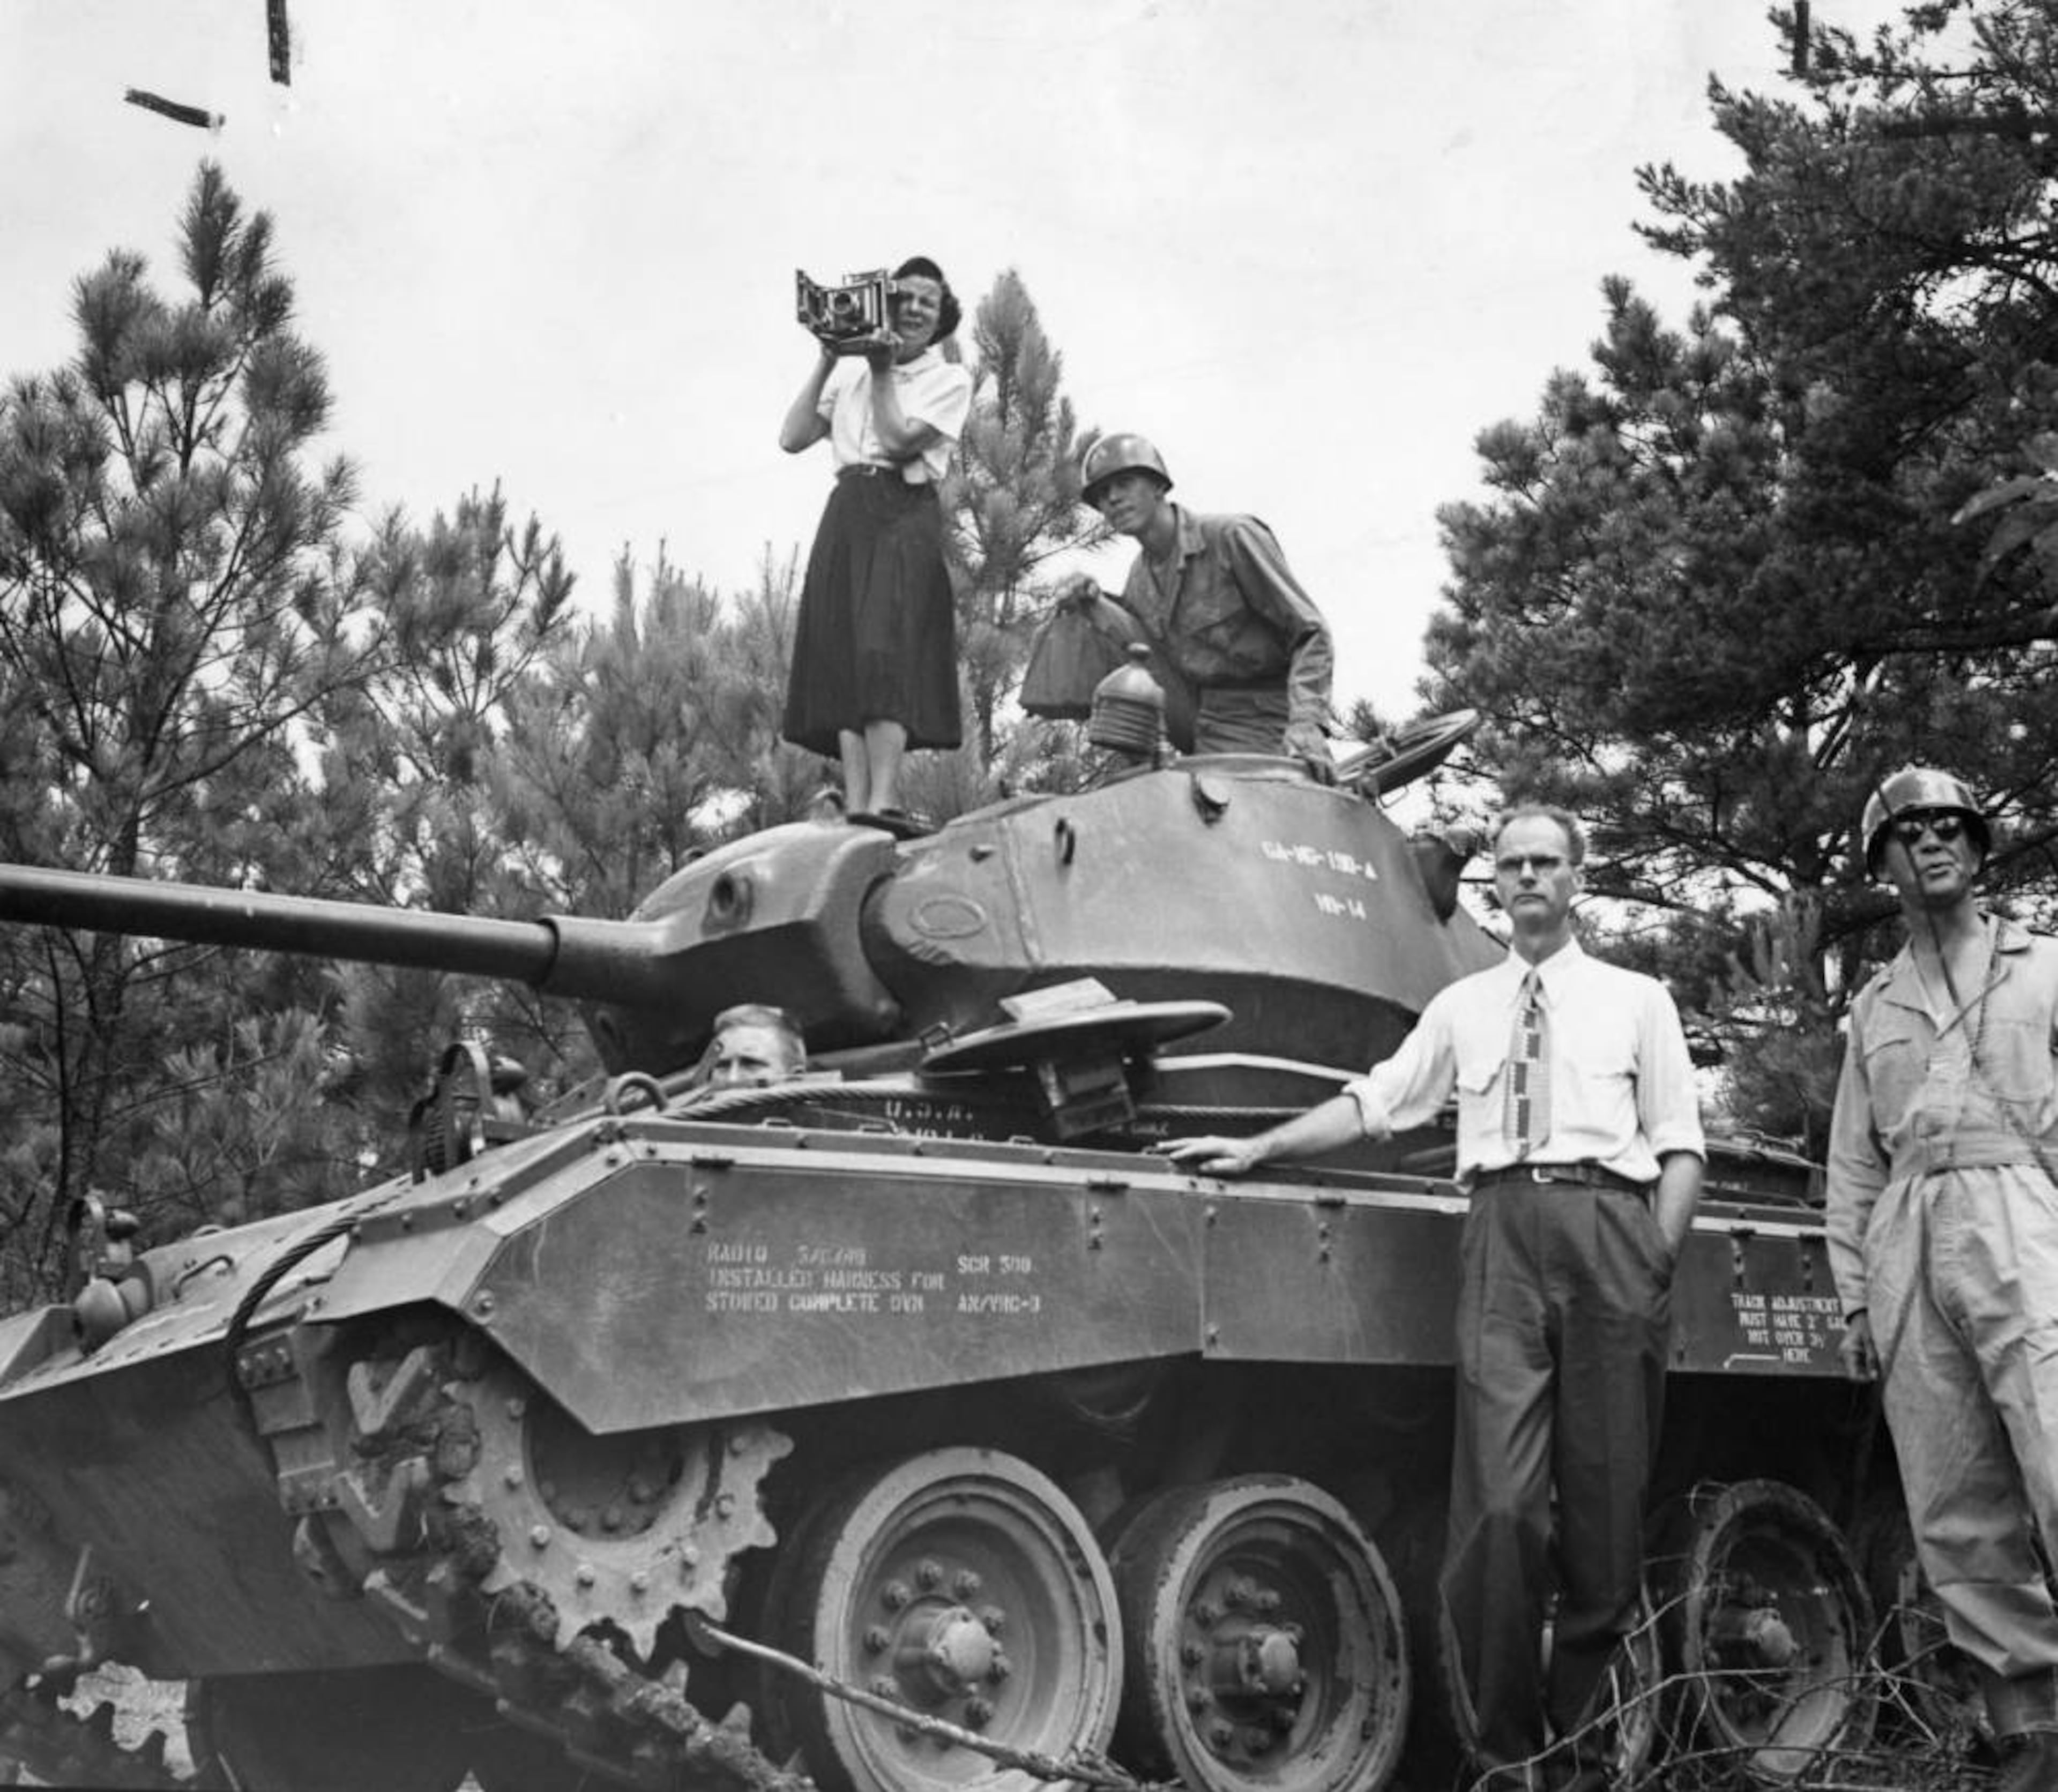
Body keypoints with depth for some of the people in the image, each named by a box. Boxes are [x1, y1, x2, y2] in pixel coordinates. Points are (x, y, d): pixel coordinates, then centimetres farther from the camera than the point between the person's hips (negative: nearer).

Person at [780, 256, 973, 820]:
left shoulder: (949, 380, 9)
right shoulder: (851, 372, 21)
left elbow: (899, 441, -6)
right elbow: (793, 438, 10)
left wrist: (883, 373, -1)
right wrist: (827, 361, 8)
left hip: (906, 516, -4)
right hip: (846, 514, 4)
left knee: (887, 651, -20)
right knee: (843, 658, -7)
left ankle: (882, 803, -31)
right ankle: (855, 805, -11)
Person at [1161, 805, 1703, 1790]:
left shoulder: (1636, 999, 15)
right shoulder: (1462, 1007, 21)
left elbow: (1680, 1144, 11)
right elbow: (1374, 1100, 20)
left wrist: (1657, 1256, -3)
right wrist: (1259, 1149, 12)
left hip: (1608, 1223, 0)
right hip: (1502, 1229, 1)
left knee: (1605, 1507, -2)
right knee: (1497, 1505, -11)